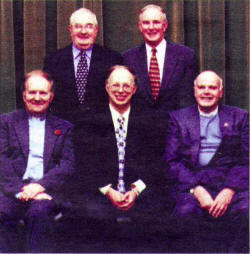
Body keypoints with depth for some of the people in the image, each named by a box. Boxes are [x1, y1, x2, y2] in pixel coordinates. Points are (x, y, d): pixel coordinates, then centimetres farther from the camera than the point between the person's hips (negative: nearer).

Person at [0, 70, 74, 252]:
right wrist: (19, 189, -11)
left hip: (48, 191, 0)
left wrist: (41, 185, -11)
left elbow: (68, 164, 6)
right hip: (16, 190, 1)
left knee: (39, 211, -34)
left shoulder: (63, 127, 18)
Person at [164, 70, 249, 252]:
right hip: (191, 184, 0)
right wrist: (196, 189, -11)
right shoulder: (178, 118, 16)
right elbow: (172, 162, 5)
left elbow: (246, 160, 7)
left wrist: (229, 191, -11)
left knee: (246, 210, -31)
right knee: (186, 212, -33)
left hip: (231, 184, 1)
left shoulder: (239, 117, 17)